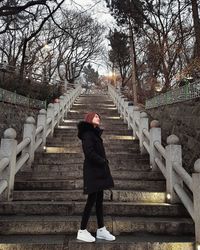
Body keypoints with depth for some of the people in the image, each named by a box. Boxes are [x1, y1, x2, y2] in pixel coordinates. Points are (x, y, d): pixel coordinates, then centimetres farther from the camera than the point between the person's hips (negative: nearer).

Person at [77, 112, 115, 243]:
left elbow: (99, 152, 12)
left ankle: (101, 229, 20)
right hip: (92, 171, -9)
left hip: (98, 170, 9)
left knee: (99, 200, 11)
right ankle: (82, 231, 8)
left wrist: (103, 162, 0)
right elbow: (89, 152, -20)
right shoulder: (88, 133, -10)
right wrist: (103, 161, -13)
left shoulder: (95, 133, 17)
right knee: (92, 200, -4)